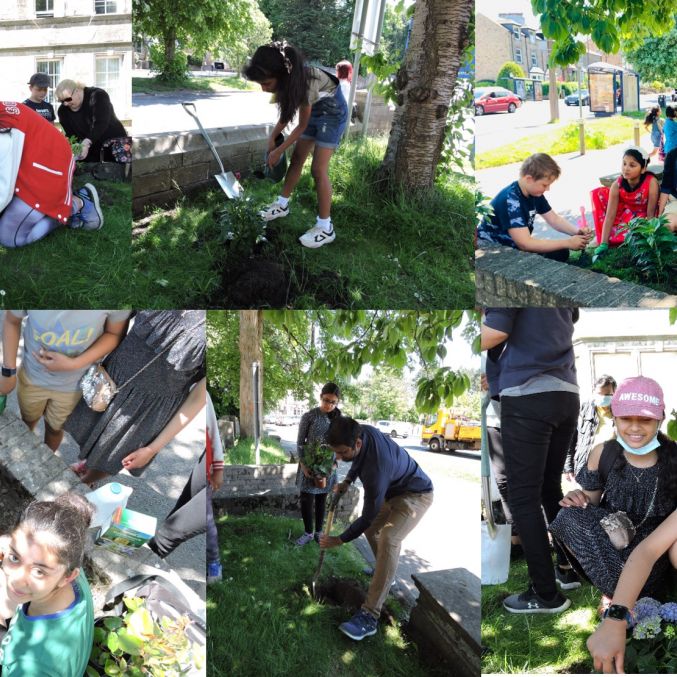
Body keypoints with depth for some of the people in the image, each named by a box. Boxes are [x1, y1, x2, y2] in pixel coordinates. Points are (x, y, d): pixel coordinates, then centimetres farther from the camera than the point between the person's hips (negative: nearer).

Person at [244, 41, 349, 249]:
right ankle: (282, 204, 29)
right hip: (313, 110, 7)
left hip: (333, 112, -7)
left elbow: (301, 126, -24)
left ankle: (325, 228, -7)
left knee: (318, 169, -11)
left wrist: (278, 151, -16)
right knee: (296, 160, 12)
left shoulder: (304, 83, -37)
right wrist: (272, 137, -6)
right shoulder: (286, 79, -16)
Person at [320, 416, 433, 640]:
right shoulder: (362, 431, -16)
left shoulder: (376, 469, -39)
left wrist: (340, 540, -16)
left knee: (388, 540, -27)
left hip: (415, 495, -10)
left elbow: (368, 515, -26)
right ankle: (387, 571, 44)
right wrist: (347, 481, -3)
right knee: (371, 528, 18)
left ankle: (370, 617, -30)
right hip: (394, 490, 10)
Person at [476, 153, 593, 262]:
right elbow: (525, 243, -35)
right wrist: (568, 243, -30)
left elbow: (554, 219, 9)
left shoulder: (534, 192, -3)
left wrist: (577, 231, -12)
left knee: (560, 253, -8)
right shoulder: (510, 200, -29)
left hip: (515, 247, 8)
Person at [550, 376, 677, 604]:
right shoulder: (602, 454, -8)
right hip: (609, 541, 3)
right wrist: (578, 498, -20)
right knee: (571, 517, -25)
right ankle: (615, 587, -10)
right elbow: (590, 500, 3)